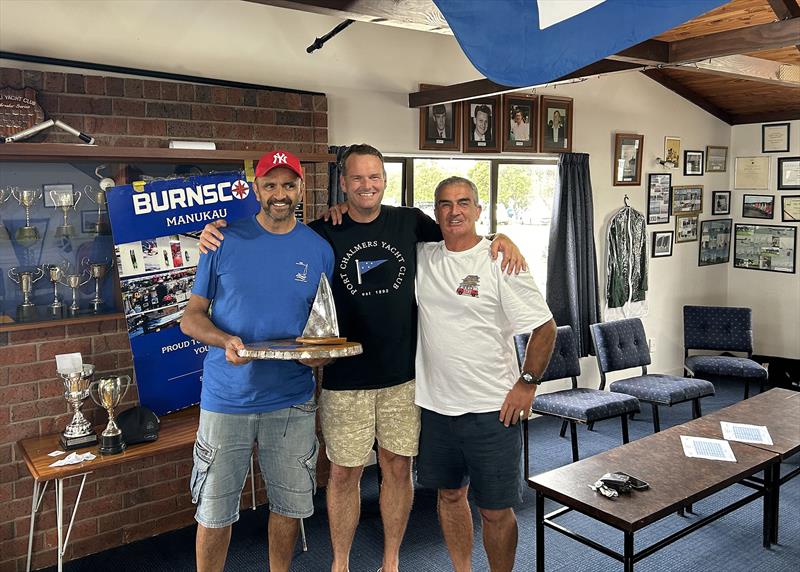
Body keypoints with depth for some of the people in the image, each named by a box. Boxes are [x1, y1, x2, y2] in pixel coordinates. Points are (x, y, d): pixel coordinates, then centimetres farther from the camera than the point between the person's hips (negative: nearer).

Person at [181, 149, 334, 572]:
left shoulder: (319, 249, 2)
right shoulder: (225, 241, -4)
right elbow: (191, 317, -1)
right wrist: (225, 340, -21)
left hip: (292, 401, 2)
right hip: (227, 398, -2)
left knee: (291, 505, 15)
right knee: (214, 511, 9)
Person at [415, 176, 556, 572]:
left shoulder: (501, 263, -9)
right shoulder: (421, 256, 4)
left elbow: (545, 326, -7)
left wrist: (527, 383, -10)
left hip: (492, 409, -4)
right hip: (436, 405, 5)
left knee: (495, 509, 5)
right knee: (450, 494, 20)